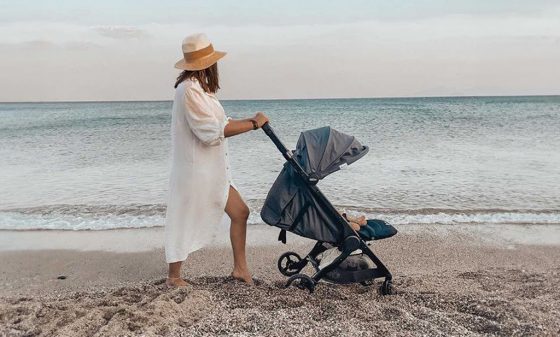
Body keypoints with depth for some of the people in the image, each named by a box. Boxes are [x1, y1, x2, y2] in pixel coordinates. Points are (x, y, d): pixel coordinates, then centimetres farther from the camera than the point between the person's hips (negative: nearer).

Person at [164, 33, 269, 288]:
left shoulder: (200, 89, 13)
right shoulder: (189, 89, -18)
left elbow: (220, 124, 10)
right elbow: (213, 132, -22)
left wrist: (251, 121, 1)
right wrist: (253, 124, -17)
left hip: (213, 171, 10)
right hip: (195, 171, -10)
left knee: (240, 212, 10)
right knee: (185, 224, 5)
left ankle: (240, 268, 23)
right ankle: (173, 277, 24)